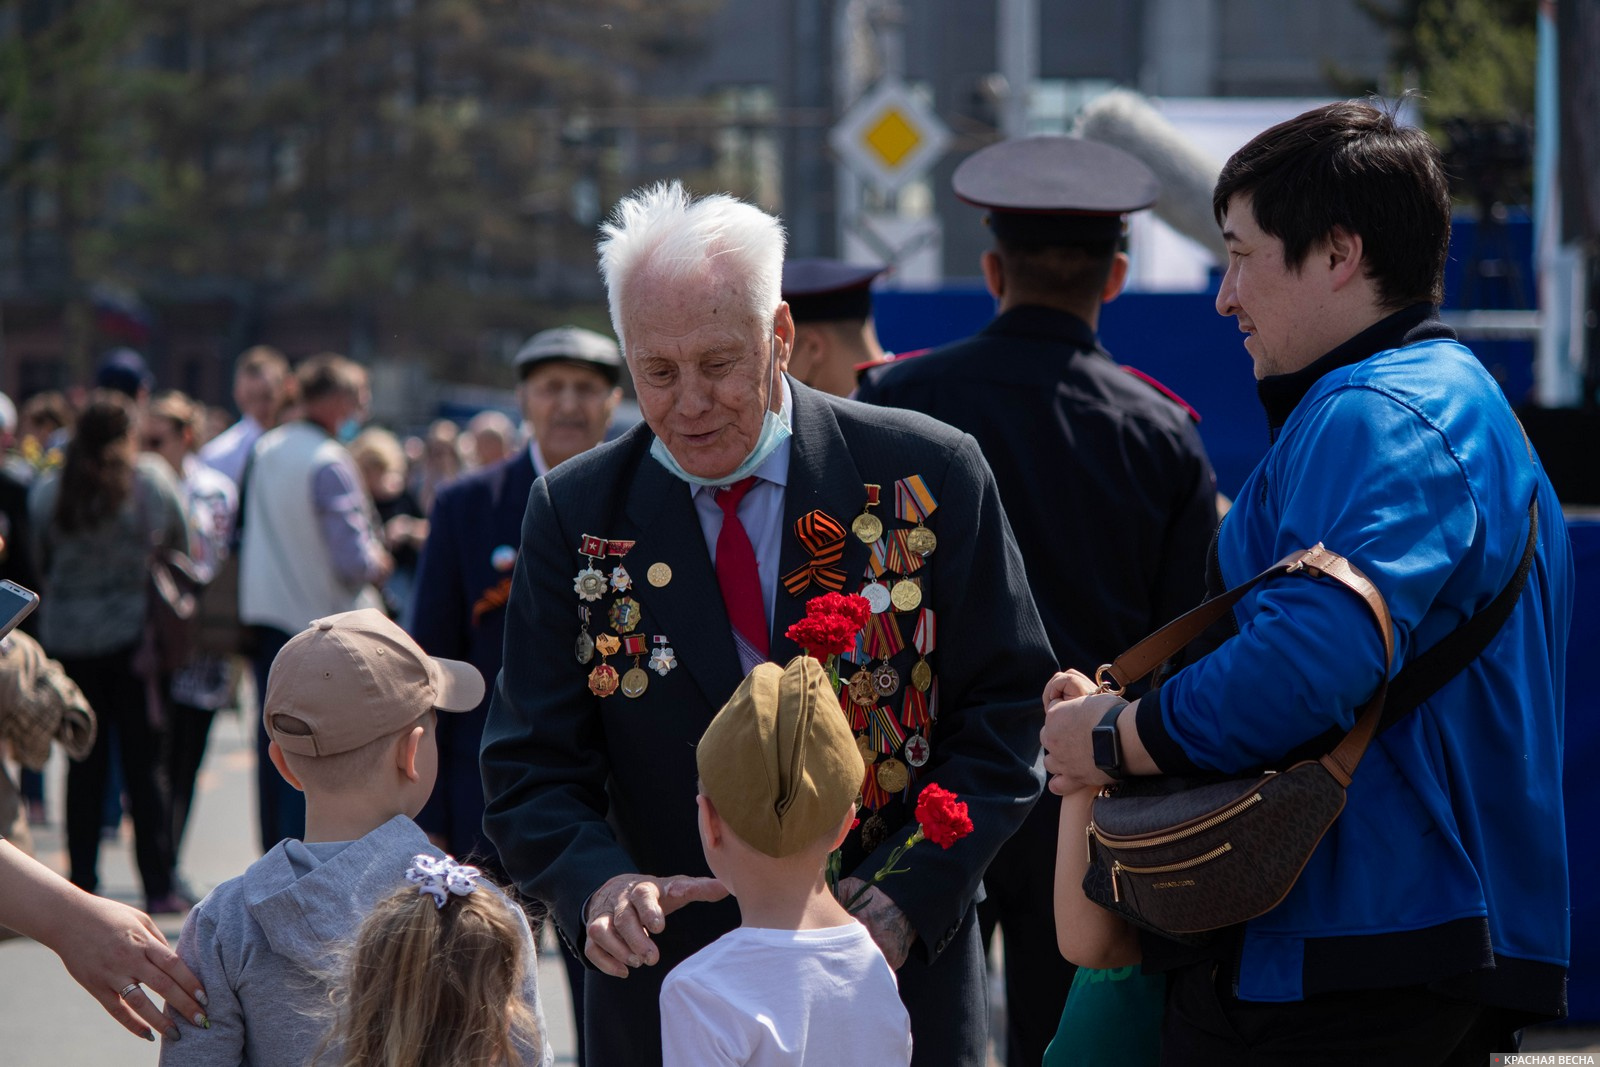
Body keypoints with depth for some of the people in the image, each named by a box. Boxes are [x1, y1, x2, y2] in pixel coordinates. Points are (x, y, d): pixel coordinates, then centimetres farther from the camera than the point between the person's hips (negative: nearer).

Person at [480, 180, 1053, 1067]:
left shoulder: (927, 476, -5)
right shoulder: (574, 515, -2)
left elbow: (1004, 715, -3)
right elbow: (532, 770, -3)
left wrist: (907, 901, -16)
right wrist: (597, 884, -24)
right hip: (664, 992, 1)